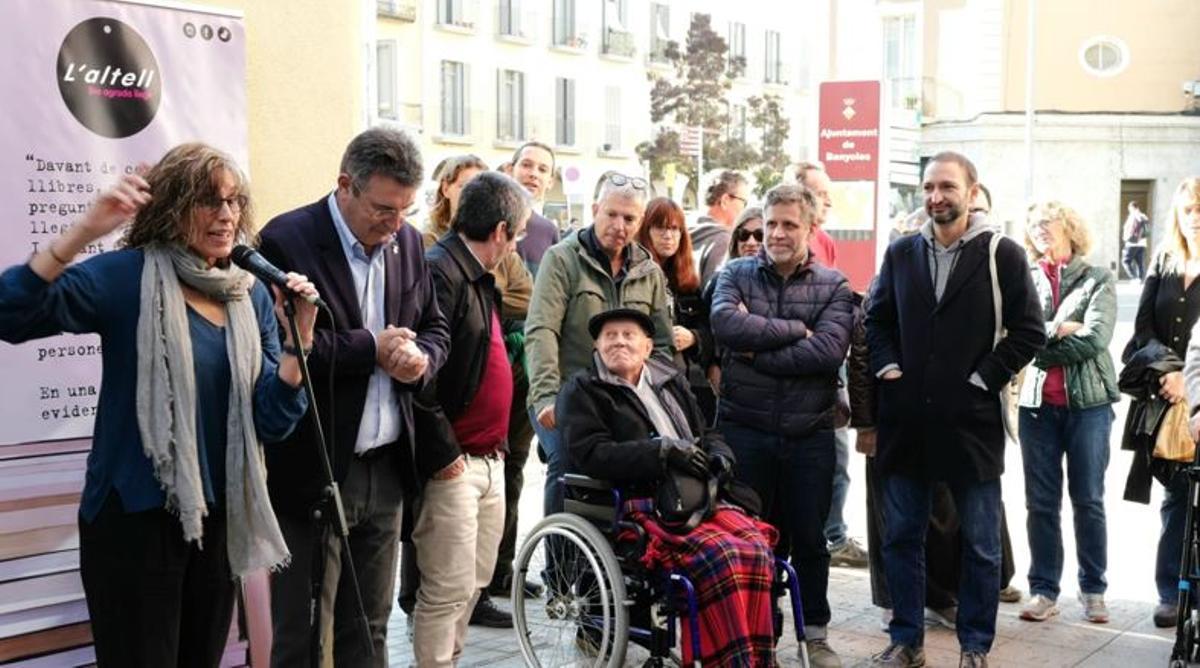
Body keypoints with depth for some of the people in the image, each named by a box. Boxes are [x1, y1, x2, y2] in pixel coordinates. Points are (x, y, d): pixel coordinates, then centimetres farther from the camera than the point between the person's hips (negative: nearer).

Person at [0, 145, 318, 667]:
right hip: (135, 516, -5)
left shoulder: (252, 296, 4)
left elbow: (271, 423, -1)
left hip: (218, 519, 5)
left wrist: (298, 336, -15)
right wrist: (84, 231, -31)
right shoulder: (128, 276, -10)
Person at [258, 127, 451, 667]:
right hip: (315, 472, -6)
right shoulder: (287, 240, -11)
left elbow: (434, 328, 16)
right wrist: (372, 349, -17)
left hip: (387, 466, 6)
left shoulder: (407, 241, 9)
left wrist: (419, 358, -6)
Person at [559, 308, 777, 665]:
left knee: (755, 548, -21)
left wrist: (719, 456, 2)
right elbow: (590, 453, -9)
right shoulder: (582, 390, 6)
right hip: (639, 506, -5)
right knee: (719, 555, -29)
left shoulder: (671, 381, 22)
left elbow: (707, 434, 27)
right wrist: (661, 451, -18)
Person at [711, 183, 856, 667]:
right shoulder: (736, 275, 3)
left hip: (809, 433, 0)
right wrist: (796, 330, -15)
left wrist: (757, 351, -15)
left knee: (809, 537, 12)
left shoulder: (834, 287, 1)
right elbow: (725, 324, -18)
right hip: (744, 430, 0)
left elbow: (828, 351, -16)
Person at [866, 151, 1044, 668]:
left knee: (980, 544, 7)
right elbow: (877, 320, 16)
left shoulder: (1002, 254, -3)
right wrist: (887, 367, 1)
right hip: (906, 418, 4)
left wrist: (983, 379, -9)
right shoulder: (901, 252, 8)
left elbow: (1029, 331, -4)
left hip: (972, 421, -3)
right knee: (901, 537, 10)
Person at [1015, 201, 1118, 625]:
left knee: (1088, 501, 6)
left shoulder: (1097, 280, 1)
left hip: (1088, 402, -2)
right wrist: (1058, 329, -15)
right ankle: (1044, 590, 12)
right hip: (1038, 403, 2)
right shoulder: (1025, 280, 7)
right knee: (1041, 502, 5)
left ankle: (1093, 590, 16)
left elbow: (1096, 339, -12)